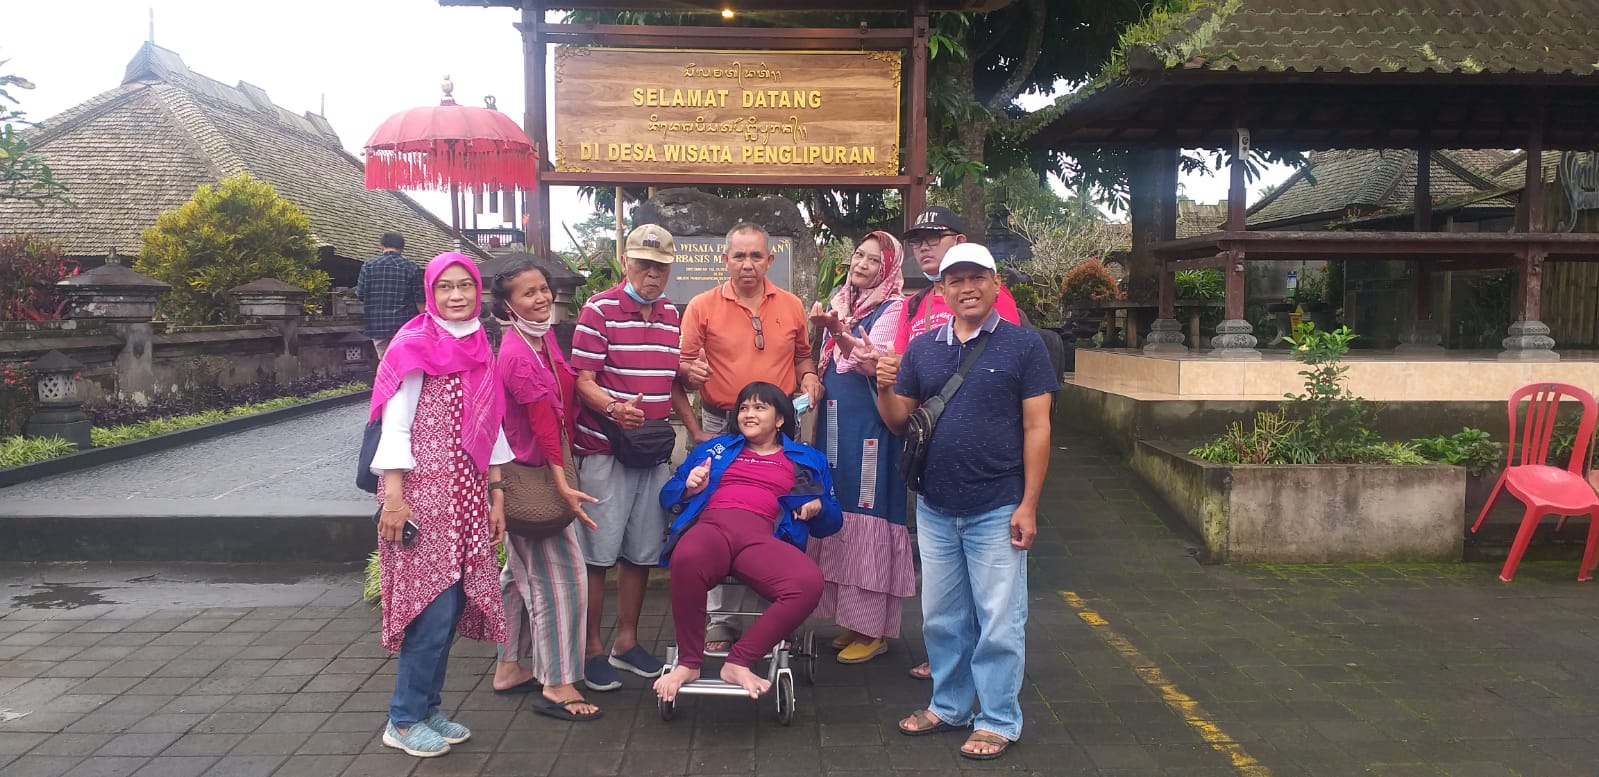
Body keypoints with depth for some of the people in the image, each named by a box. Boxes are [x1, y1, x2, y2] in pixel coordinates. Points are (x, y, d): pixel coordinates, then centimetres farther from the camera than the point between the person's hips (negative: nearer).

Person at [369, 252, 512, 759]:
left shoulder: (481, 349, 11)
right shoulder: (415, 346, -8)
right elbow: (394, 425, -12)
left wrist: (496, 495, 12)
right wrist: (392, 498, -17)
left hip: (467, 493, 7)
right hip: (422, 491, -6)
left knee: (454, 600, 9)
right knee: (434, 603, -5)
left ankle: (428, 708, 22)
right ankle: (404, 720, 9)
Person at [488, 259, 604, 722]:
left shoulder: (544, 337, 5)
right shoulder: (518, 356, -22)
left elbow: (565, 398, 13)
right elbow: (543, 422, -26)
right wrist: (562, 485, -27)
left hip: (539, 471, 10)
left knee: (523, 571, 18)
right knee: (560, 575, -5)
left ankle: (509, 669, 31)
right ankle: (557, 686, 5)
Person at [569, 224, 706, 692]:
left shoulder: (671, 316, 13)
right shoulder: (599, 310, -7)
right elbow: (583, 381, -11)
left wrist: (696, 432, 14)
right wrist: (614, 408, -30)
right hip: (604, 451, -6)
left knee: (641, 552, 12)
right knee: (597, 553, 0)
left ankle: (626, 642, 26)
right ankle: (591, 649, 13)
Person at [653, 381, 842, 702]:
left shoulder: (806, 459, 28)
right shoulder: (714, 448, 32)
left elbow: (831, 521, 25)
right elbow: (668, 496, 27)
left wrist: (818, 506, 2)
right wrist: (689, 488, 4)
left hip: (762, 536, 0)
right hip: (711, 524, 0)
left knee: (809, 582, -35)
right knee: (687, 559, -40)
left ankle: (739, 662, -20)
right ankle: (689, 662, -18)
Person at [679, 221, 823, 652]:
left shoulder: (791, 306, 7)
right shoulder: (702, 307, 0)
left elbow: (802, 355, 19)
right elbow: (683, 364, 1)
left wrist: (809, 377, -2)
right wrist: (690, 371, -21)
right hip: (721, 427, -2)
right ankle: (722, 619, 14)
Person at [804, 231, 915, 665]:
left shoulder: (893, 307, -6)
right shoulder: (841, 302, 15)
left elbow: (873, 363, -21)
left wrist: (837, 332, -34)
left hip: (870, 428, -7)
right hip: (834, 424, 7)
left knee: (867, 515, -5)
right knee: (838, 514, 10)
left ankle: (874, 629, 4)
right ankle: (852, 618, 22)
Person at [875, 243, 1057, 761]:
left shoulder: (1023, 344, -5)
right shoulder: (922, 348, 6)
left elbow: (1036, 427, -7)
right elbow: (899, 422, 10)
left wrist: (1028, 505, -11)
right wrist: (884, 389, -12)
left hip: (996, 510, -4)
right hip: (934, 509, 4)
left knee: (998, 622, 5)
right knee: (941, 618, 15)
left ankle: (999, 721, 19)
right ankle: (949, 705, 32)